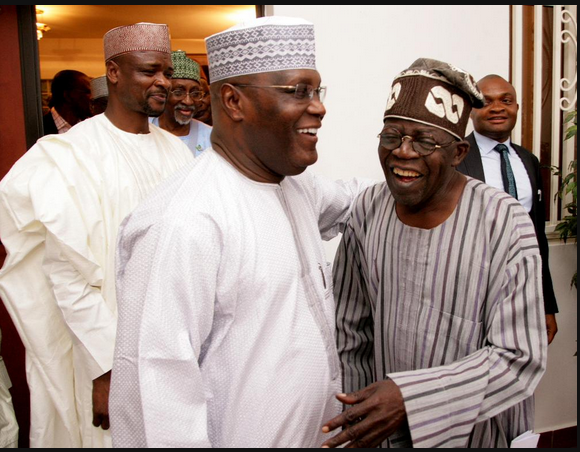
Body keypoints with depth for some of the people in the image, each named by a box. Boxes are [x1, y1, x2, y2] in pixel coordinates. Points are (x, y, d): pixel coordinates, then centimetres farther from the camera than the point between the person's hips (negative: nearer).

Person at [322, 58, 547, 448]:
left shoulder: (505, 225, -21)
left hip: (477, 432, -3)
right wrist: (359, 427, 3)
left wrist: (410, 397, -31)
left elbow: (520, 359, -21)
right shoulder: (368, 211, -9)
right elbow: (352, 331, 0)